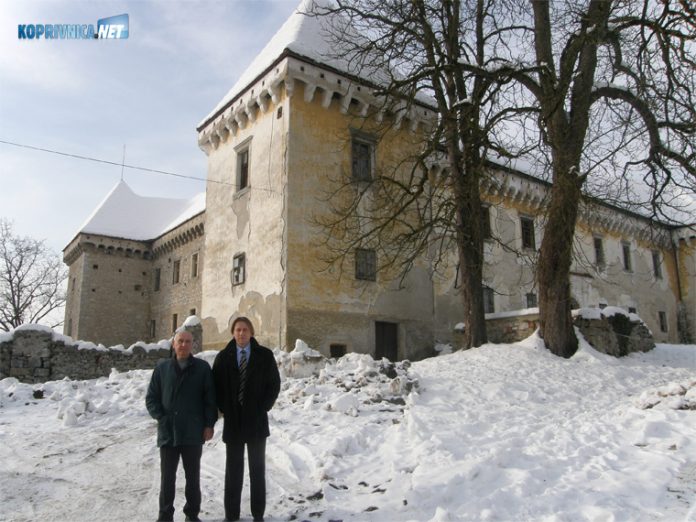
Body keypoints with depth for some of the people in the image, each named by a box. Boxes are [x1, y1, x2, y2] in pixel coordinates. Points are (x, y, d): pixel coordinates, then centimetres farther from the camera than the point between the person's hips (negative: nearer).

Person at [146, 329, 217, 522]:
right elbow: (151, 398, 7)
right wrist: (161, 417, -5)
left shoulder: (202, 368, -1)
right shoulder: (162, 367, 4)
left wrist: (209, 424, -5)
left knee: (193, 476, 11)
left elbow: (210, 398, 0)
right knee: (167, 477, 9)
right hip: (167, 432, 1)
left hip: (193, 433, -1)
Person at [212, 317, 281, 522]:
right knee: (233, 468, 9)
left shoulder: (264, 355, -1)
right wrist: (224, 409, -3)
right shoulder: (223, 357, 3)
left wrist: (264, 408, -6)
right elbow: (216, 385, 6)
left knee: (257, 468, 8)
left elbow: (274, 383, 1)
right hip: (232, 420, 1)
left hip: (256, 420, -1)